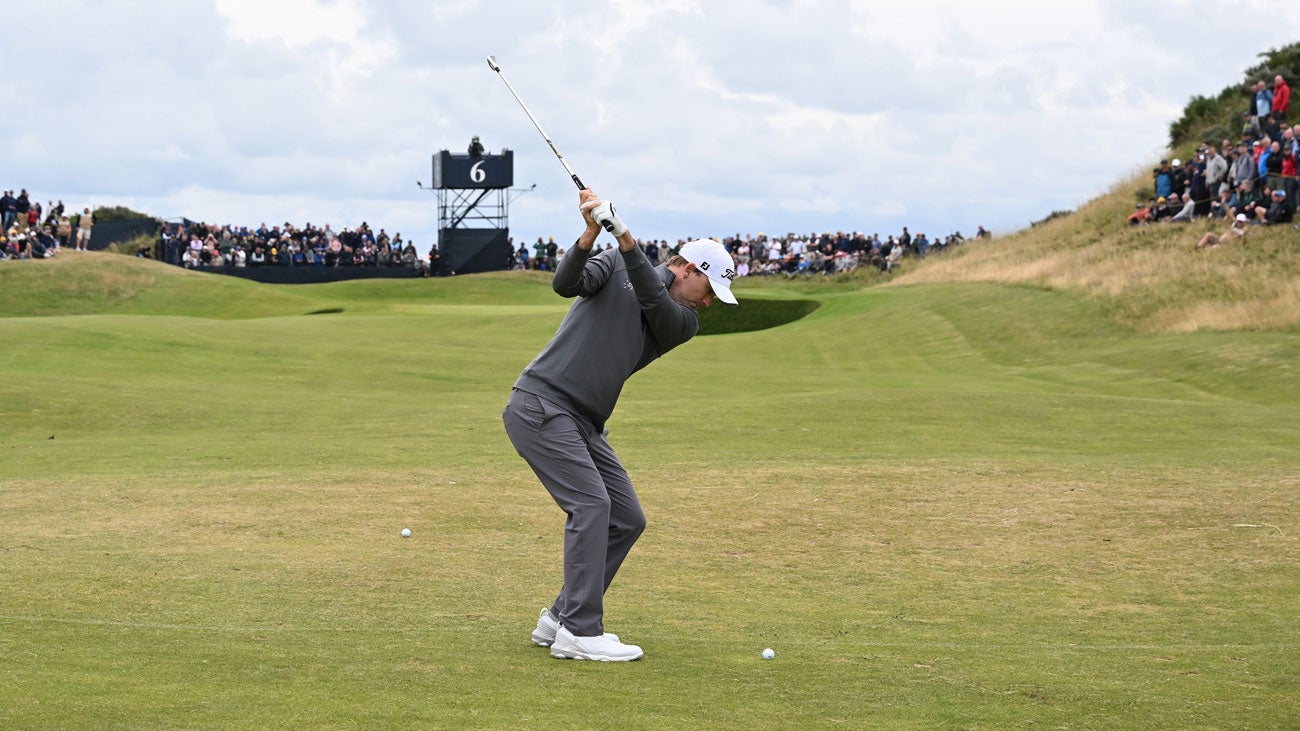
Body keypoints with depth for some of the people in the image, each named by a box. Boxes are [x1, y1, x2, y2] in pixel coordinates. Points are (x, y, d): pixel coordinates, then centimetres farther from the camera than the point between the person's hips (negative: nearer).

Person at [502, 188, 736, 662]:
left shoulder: (683, 324, 10)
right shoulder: (614, 266, 2)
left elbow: (652, 299, -11)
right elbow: (565, 284, -14)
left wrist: (625, 237, -25)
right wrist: (592, 233, -30)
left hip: (584, 424, 7)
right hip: (540, 405, -7)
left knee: (627, 519, 3)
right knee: (591, 505, -17)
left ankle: (560, 619, 11)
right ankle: (580, 632, -16)